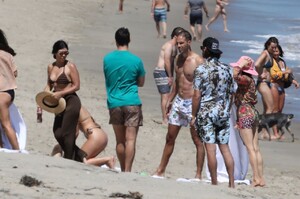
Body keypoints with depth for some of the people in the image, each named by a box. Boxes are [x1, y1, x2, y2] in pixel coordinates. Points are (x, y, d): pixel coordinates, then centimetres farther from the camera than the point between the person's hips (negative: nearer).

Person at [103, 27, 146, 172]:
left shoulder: (107, 59, 2)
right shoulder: (136, 60, -4)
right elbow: (141, 83, 8)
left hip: (114, 104, 3)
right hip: (132, 103, -3)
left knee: (120, 141, 12)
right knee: (130, 139, -6)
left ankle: (123, 170, 18)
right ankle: (128, 171, -15)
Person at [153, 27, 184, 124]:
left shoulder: (174, 46, 15)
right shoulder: (169, 45, -16)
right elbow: (167, 61, -21)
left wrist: (171, 76, 16)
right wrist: (170, 76, -17)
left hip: (166, 73, 10)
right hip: (161, 72, -10)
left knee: (165, 96, 12)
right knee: (165, 96, -10)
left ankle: (166, 118, 16)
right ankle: (165, 119, -11)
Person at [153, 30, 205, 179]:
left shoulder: (197, 61, -13)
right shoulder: (178, 59, 10)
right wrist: (170, 100, 20)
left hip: (192, 104, -8)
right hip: (178, 101, 8)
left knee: (197, 140, -1)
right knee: (170, 137, 12)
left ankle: (198, 175, 3)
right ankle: (160, 171, 20)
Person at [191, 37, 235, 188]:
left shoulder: (201, 69, -9)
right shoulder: (226, 69, 6)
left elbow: (197, 96, -11)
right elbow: (230, 94, 11)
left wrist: (194, 116, -4)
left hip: (206, 113, -5)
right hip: (223, 113, 5)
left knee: (210, 149, -2)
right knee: (225, 148, 8)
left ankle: (214, 183, -1)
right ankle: (231, 183, 4)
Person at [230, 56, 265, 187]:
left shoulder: (246, 79, -13)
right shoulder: (250, 80, 13)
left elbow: (235, 75, -34)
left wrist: (242, 64, -17)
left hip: (245, 113, -9)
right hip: (253, 112, 9)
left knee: (250, 148, -6)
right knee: (256, 148, 8)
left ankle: (256, 178, -7)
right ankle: (261, 178, 9)